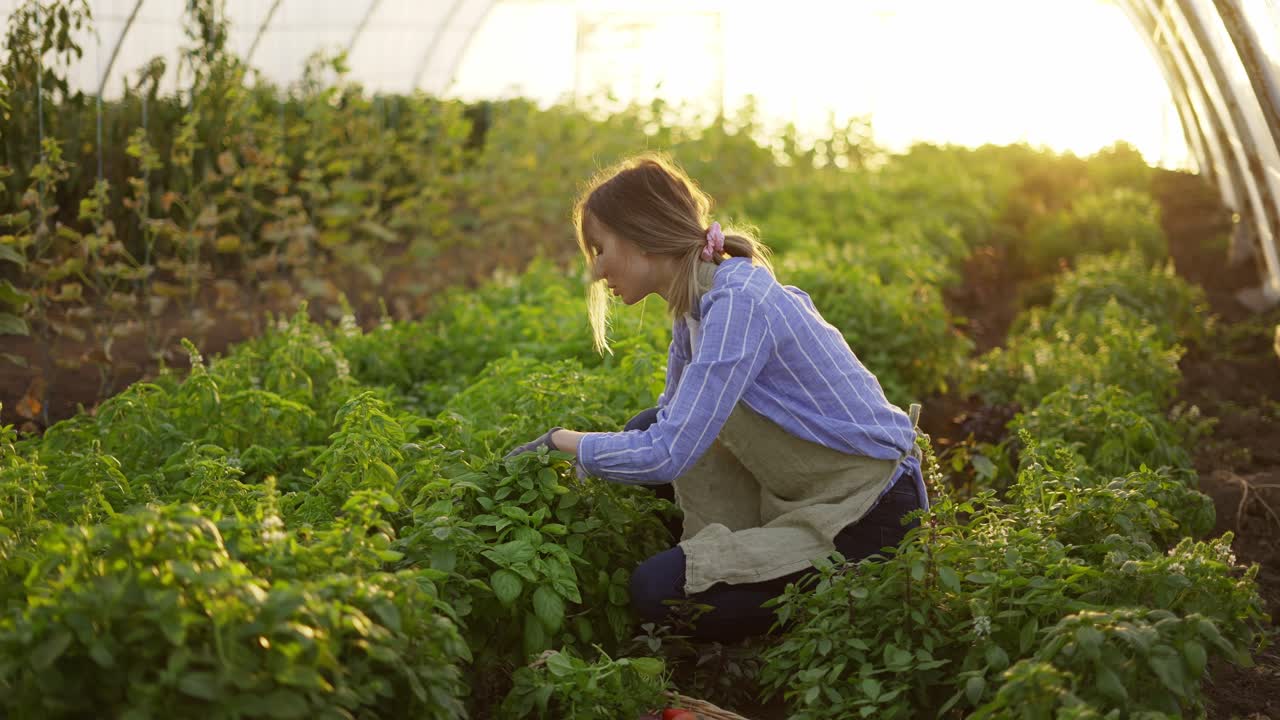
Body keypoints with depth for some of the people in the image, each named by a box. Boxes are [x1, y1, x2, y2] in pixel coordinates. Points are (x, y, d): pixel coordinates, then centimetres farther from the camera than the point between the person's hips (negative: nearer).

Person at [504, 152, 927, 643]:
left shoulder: (737, 303, -24)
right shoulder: (698, 302, 5)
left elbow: (667, 455, -27)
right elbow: (672, 425, 16)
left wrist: (564, 441, -12)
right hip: (802, 494, 9)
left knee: (658, 591, -14)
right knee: (645, 429, 5)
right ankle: (735, 555, 10)